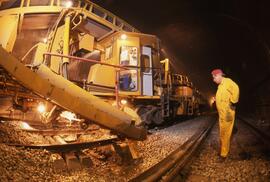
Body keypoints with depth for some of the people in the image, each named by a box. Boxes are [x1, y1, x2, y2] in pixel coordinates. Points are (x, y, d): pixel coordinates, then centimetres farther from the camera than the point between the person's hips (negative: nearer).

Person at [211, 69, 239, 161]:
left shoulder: (227, 81, -9)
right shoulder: (220, 85, 19)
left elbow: (235, 89, -25)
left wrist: (233, 102, -21)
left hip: (227, 112, -9)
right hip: (222, 113, 9)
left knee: (225, 133, -4)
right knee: (222, 133, 17)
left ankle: (224, 154, 4)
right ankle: (223, 150, 29)